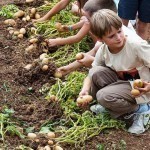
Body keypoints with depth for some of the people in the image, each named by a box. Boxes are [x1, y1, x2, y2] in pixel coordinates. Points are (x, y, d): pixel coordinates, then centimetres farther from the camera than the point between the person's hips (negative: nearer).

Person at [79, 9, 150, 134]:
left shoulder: (137, 45, -26)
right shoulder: (102, 51, -9)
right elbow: (91, 75, -2)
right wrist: (85, 89, -24)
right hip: (122, 82, 6)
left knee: (103, 96, -27)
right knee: (97, 72, -19)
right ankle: (109, 106, 3)